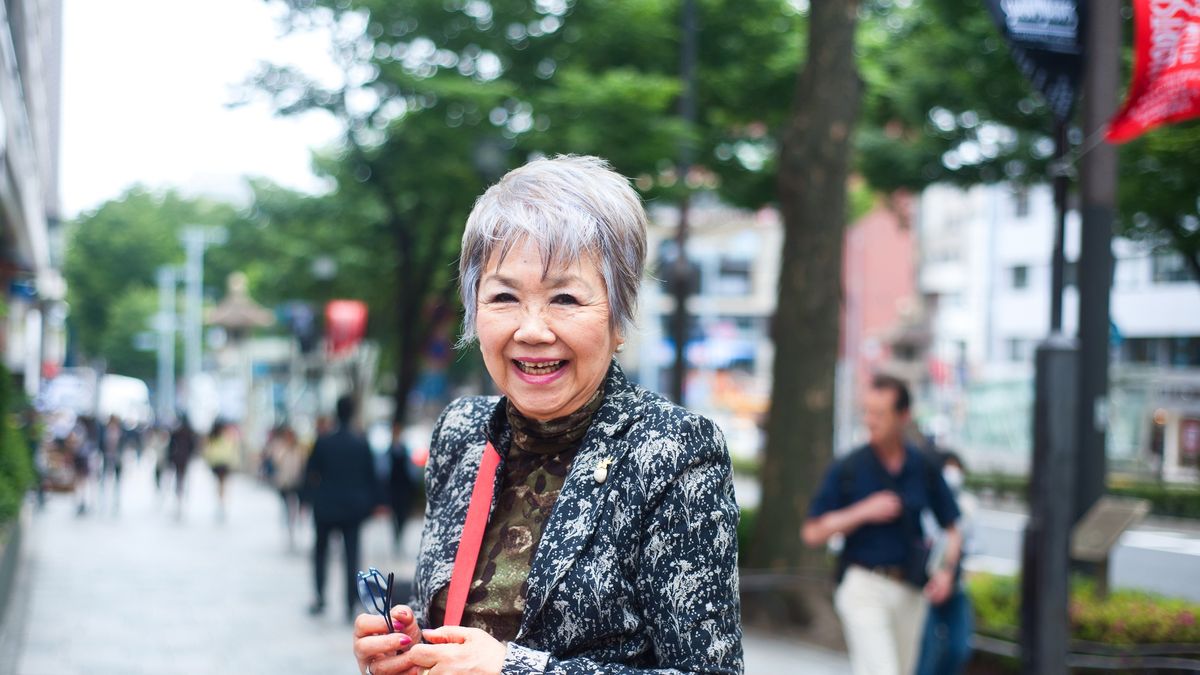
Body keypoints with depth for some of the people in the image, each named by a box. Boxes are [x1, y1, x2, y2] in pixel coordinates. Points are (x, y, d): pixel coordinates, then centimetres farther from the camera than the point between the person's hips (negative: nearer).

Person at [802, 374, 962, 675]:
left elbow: (952, 529, 12)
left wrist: (946, 569, -5)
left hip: (911, 593, 4)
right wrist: (863, 511, -13)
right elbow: (812, 533, -3)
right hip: (863, 586, -4)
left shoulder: (925, 468, 4)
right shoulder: (847, 469, -3)